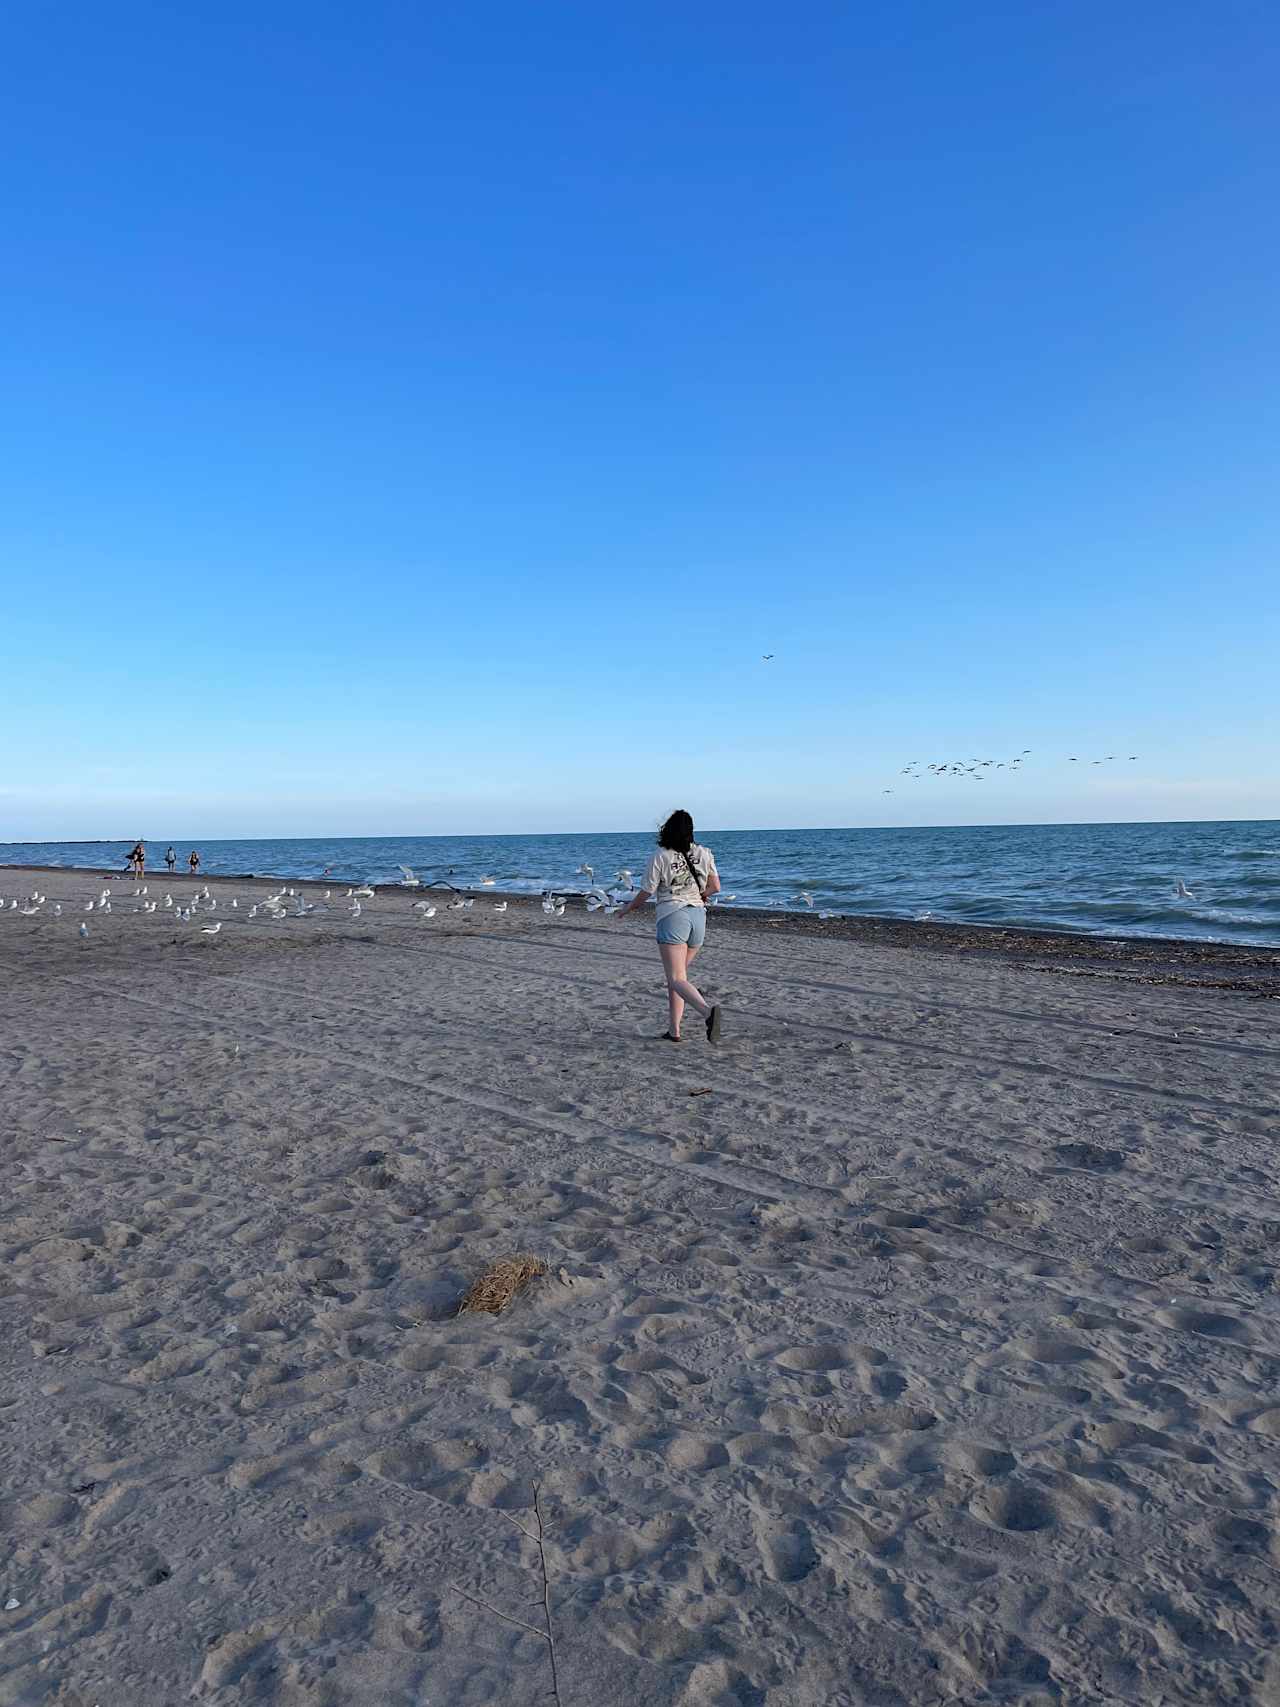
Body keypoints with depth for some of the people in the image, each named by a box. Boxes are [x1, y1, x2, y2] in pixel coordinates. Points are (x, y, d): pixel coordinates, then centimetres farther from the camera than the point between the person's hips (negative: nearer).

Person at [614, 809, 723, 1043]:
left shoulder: (660, 856, -8)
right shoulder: (704, 854, 5)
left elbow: (645, 893, -3)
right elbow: (715, 887, 7)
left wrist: (625, 910, 15)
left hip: (672, 916, -6)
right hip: (698, 915, 6)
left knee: (676, 979, -9)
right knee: (678, 974, 17)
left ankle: (707, 1010, -35)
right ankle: (674, 1030, 16)